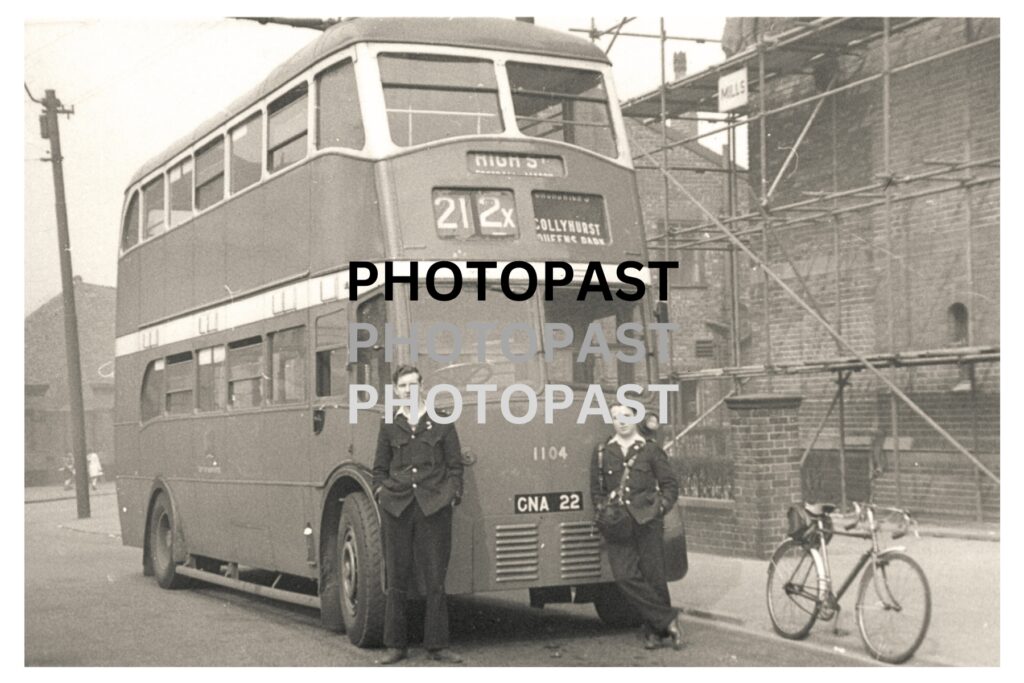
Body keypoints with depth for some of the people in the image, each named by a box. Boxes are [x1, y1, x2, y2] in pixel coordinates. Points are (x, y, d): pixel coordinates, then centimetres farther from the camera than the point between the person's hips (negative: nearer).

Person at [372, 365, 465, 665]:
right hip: (396, 508, 1)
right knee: (397, 580, 4)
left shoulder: (442, 423, 8)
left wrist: (452, 496, -2)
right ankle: (395, 645, 11)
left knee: (435, 580, -1)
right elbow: (379, 468, 17)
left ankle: (437, 645, 6)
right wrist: (381, 493, 3)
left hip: (434, 507, -1)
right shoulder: (389, 426, 12)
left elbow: (455, 466, 8)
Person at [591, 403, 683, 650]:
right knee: (625, 576, -12)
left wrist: (659, 508, -6)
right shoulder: (602, 453, 12)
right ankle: (668, 620, -5)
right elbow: (596, 491, 16)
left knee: (654, 578, -3)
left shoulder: (651, 450, 7)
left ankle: (655, 630, 12)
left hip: (647, 523, -1)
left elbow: (670, 485, 9)